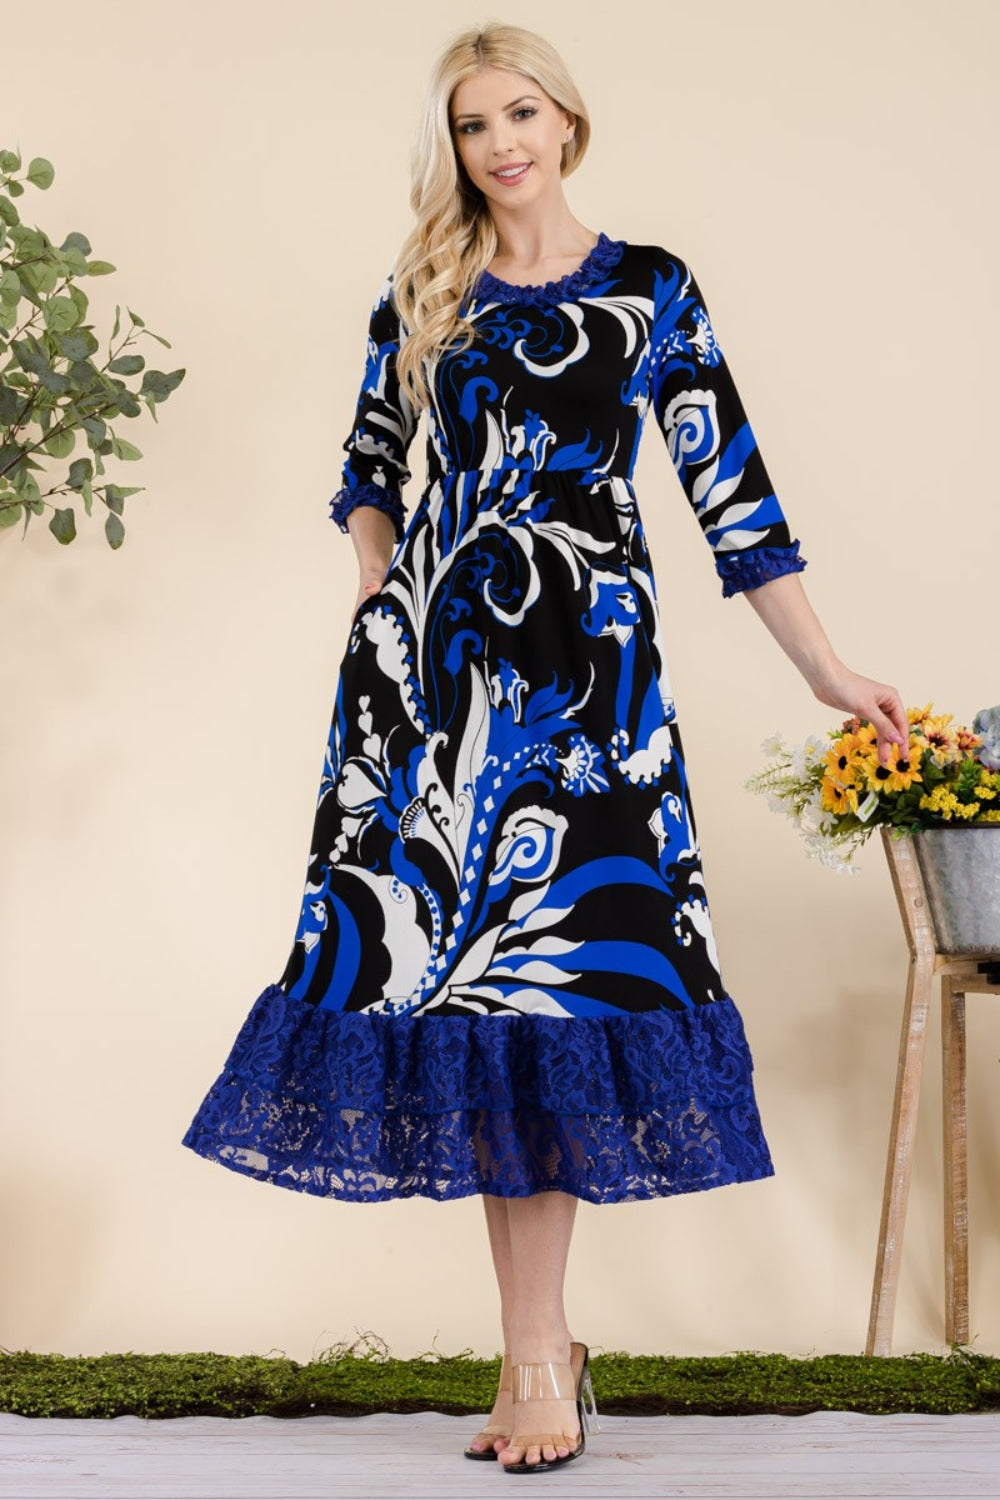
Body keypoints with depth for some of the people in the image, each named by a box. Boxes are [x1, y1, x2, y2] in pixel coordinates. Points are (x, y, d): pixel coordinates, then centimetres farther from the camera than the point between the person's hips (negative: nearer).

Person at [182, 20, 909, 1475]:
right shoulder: (422, 294, 11)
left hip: (585, 659, -2)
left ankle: (536, 1346, 1)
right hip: (432, 662, 2)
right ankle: (540, 1345, 7)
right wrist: (384, 600, 4)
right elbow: (370, 465, 21)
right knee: (451, 947, -2)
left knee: (559, 954, -6)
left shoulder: (651, 292, 5)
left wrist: (832, 673, 0)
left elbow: (731, 487, 3)